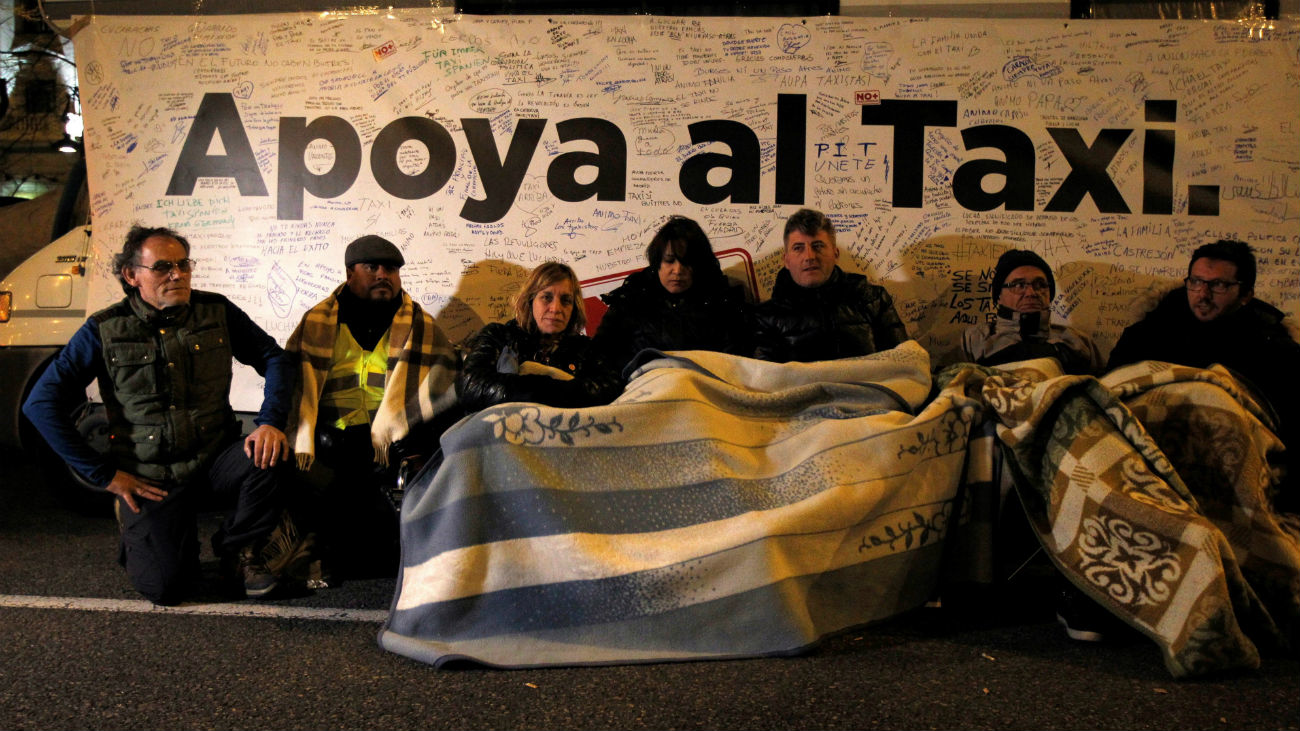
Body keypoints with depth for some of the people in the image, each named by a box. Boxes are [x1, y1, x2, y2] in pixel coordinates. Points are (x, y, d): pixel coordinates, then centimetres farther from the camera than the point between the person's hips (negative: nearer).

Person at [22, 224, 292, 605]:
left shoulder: (216, 312, 0)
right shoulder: (105, 330, -6)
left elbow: (274, 358, 4)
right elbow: (41, 403, -5)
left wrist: (270, 423, -15)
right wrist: (103, 473, -7)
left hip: (214, 457, 2)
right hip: (150, 478, -2)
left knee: (270, 455, -30)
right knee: (163, 585, -15)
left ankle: (238, 550, -2)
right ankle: (141, 536, 24)